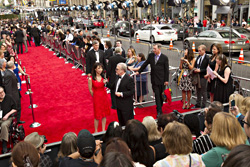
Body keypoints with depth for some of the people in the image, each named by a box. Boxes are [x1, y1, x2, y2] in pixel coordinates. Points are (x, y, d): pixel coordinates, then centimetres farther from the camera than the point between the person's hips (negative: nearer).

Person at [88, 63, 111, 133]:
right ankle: (96, 131, 22)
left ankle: (103, 130, 27)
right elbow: (90, 90, -5)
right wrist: (96, 97, 5)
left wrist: (105, 83, -10)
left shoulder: (103, 76, 0)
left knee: (104, 114, 12)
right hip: (97, 98, -4)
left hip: (104, 96, 5)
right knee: (97, 115, 5)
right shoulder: (91, 79, -14)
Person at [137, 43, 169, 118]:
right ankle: (159, 111, 3)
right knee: (157, 95, -1)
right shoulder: (150, 55, 6)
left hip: (161, 79, -2)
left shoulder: (164, 57, -3)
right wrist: (139, 71, 20)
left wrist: (166, 80, -5)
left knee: (160, 94, 8)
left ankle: (159, 108, 28)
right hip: (154, 79, 2)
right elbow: (145, 64, 18)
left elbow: (166, 69, -2)